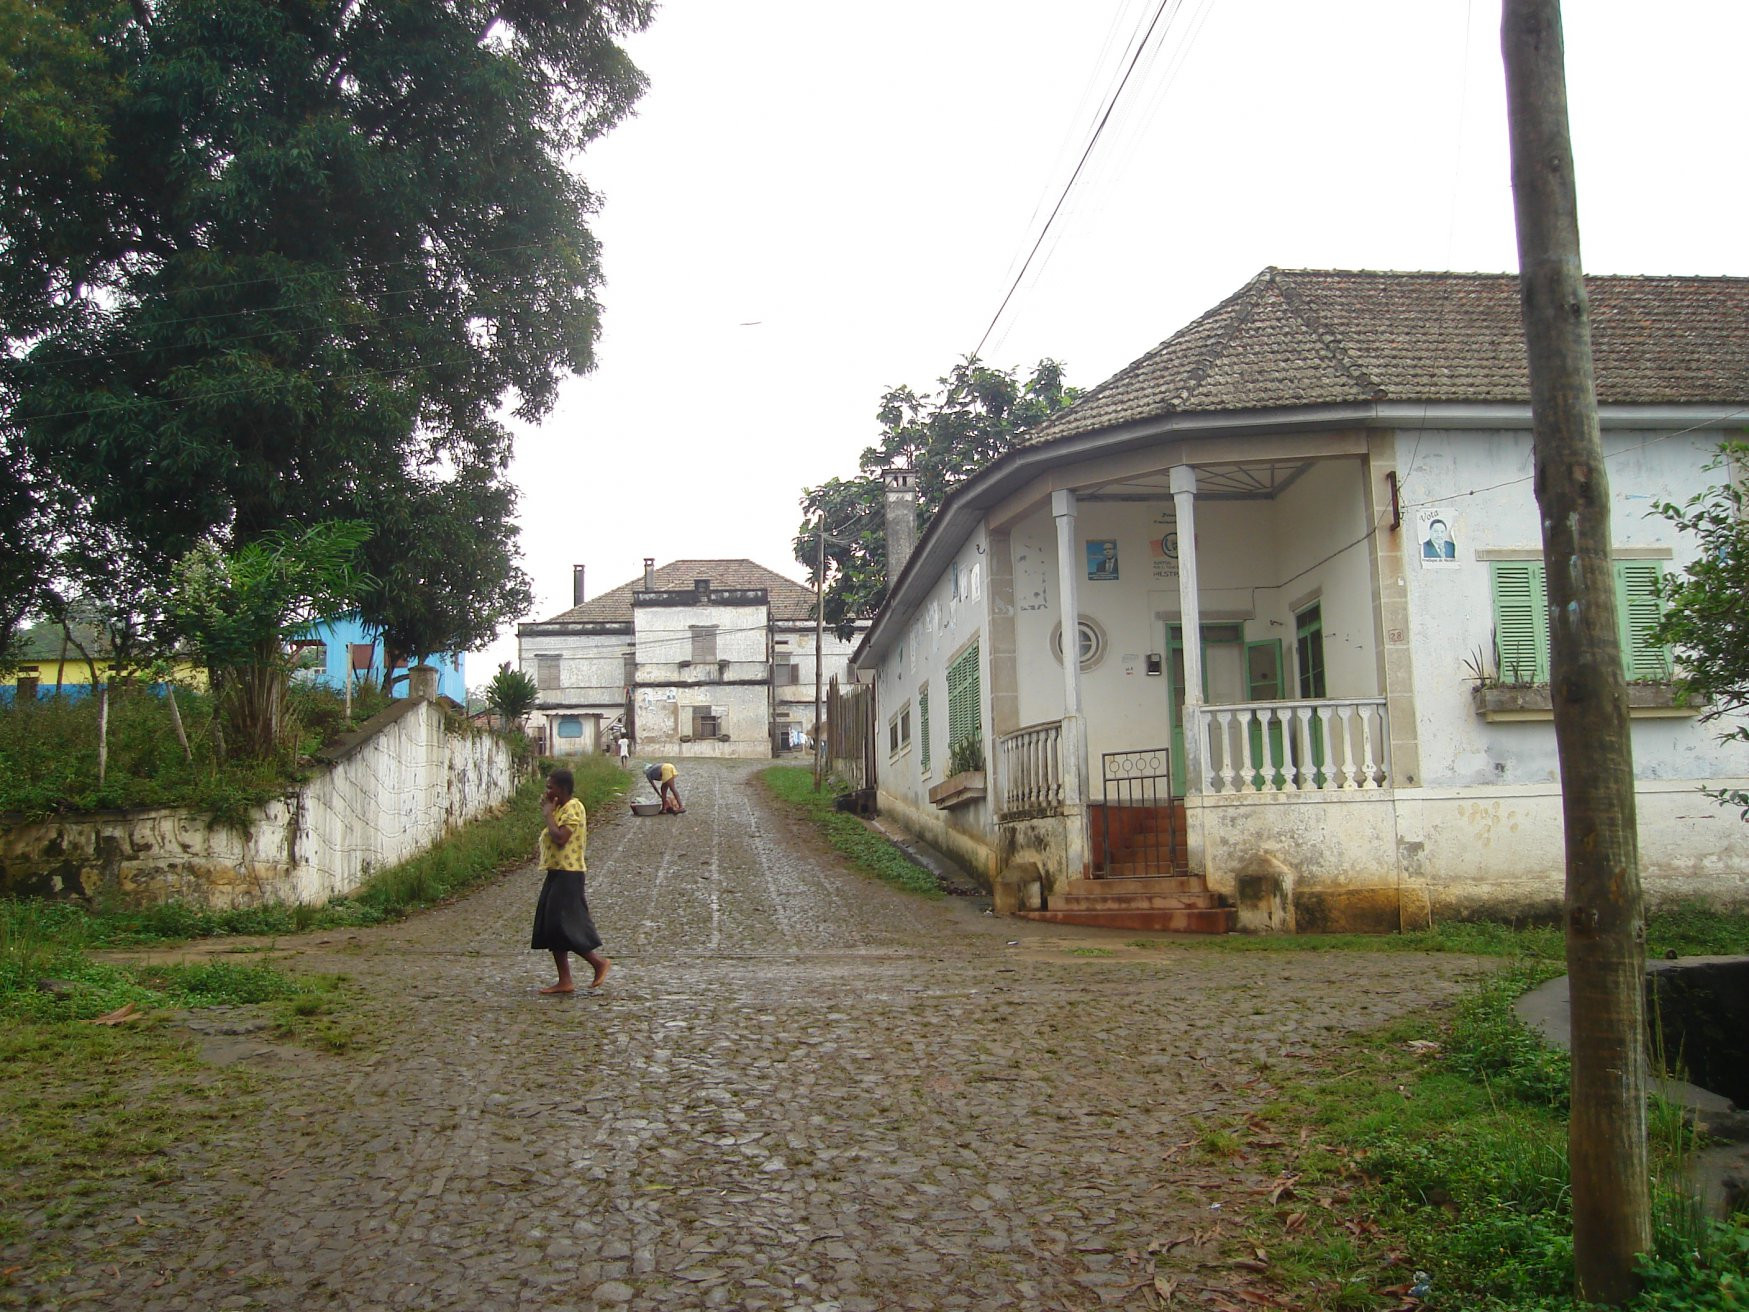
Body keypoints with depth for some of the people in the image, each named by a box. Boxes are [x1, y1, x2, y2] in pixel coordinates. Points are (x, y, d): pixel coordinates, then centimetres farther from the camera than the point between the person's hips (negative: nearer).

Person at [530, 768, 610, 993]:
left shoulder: (572, 808, -15)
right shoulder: (561, 808, 16)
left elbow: (560, 838, -26)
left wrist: (548, 814, -17)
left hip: (567, 876, -11)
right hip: (556, 874, 11)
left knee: (563, 927, -10)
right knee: (550, 929, 9)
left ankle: (599, 962, 4)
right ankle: (564, 981, 13)